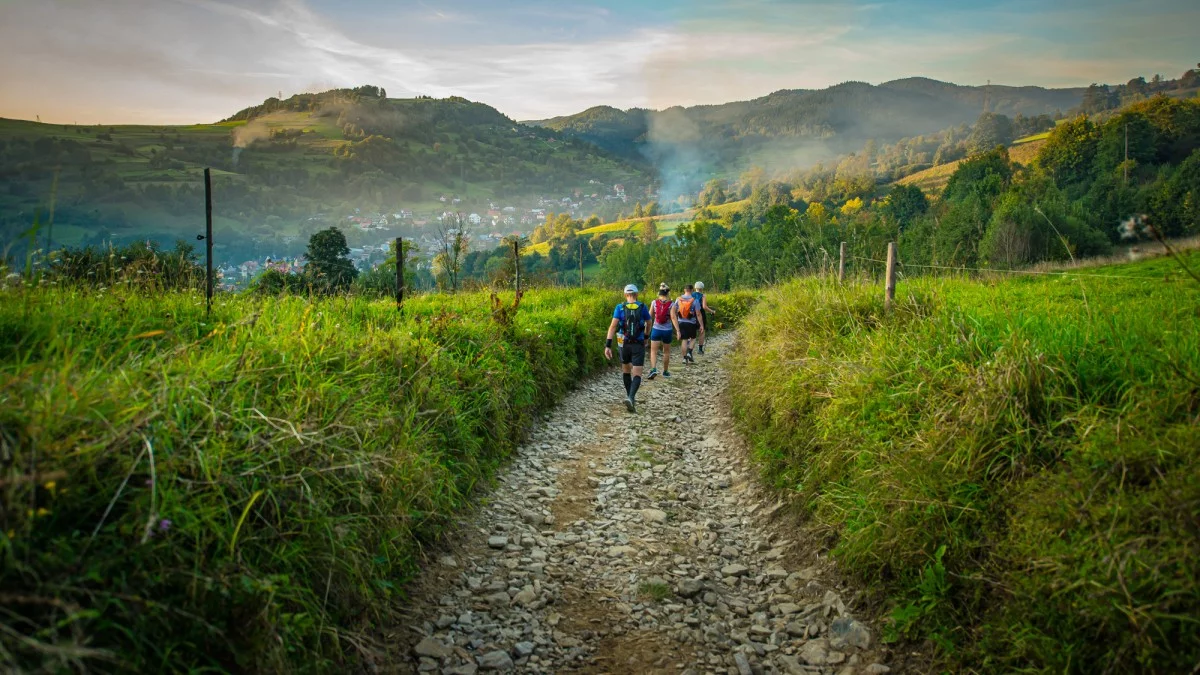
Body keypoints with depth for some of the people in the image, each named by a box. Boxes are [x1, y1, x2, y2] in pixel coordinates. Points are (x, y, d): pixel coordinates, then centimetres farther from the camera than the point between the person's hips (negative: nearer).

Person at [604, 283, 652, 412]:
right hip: (639, 345, -2)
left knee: (626, 370, 22)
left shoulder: (620, 307, -4)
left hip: (624, 344, 2)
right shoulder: (642, 307, -2)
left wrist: (608, 345, -13)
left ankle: (630, 397, 31)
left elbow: (613, 326, -12)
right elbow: (648, 324, 14)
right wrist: (645, 337, 32)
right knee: (637, 374, -4)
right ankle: (631, 397, -28)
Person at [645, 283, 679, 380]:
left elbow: (650, 316, 2)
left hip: (656, 330, 0)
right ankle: (665, 371, 26)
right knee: (666, 352, 16)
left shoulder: (654, 302, -5)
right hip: (667, 331, 0)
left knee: (653, 351, 2)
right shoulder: (671, 304, -9)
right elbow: (673, 318, -17)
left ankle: (653, 369, -21)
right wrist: (678, 330, -17)